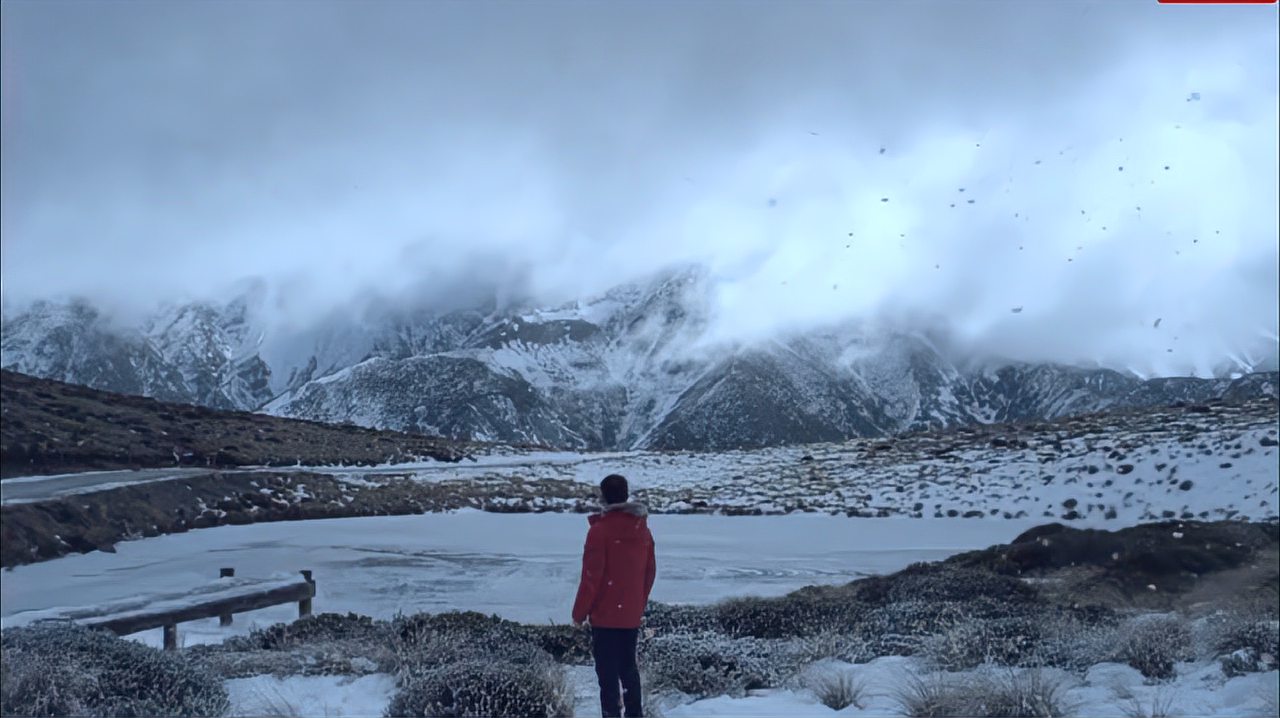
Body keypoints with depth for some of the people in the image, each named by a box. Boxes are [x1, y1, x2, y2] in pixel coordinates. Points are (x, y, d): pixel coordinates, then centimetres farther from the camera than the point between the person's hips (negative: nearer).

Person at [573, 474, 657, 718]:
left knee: (607, 671, 1)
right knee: (628, 666, 18)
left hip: (605, 615, -6)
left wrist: (579, 612, -5)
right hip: (632, 614, 6)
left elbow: (591, 576, -15)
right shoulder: (642, 528, 4)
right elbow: (650, 571, 11)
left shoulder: (600, 530, -16)